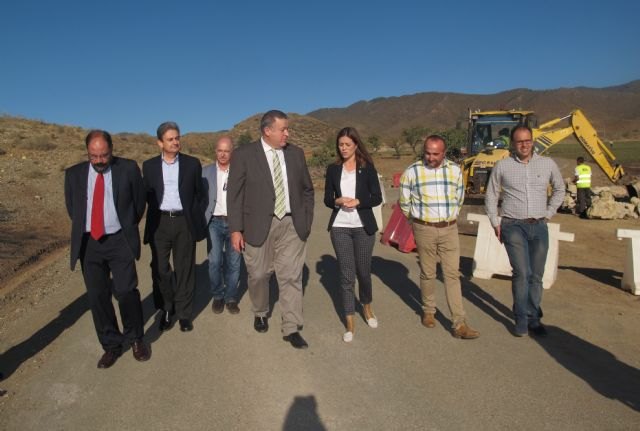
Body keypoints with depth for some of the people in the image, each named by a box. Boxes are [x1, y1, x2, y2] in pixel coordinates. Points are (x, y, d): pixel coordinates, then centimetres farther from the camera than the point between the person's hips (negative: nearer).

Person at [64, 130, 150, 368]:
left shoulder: (128, 168, -4)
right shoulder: (74, 174, 4)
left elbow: (139, 201, 6)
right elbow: (71, 208, 18)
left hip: (119, 241, -3)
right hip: (89, 243, 3)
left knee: (126, 292, -7)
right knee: (97, 296, 7)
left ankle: (135, 339, 16)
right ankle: (111, 345, 23)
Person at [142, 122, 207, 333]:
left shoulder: (192, 163, 3)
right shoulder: (149, 166, 5)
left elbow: (200, 194, 7)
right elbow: (146, 195, 10)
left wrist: (197, 219, 2)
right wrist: (156, 212, 1)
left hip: (185, 223, -1)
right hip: (159, 224, 1)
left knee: (185, 269, 5)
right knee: (160, 269, 4)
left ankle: (184, 313, 18)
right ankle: (167, 308, 26)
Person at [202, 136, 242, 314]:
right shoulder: (206, 171, 6)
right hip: (215, 222, 0)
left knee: (233, 263, 4)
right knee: (215, 262, -4)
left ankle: (231, 298, 19)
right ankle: (217, 296, 16)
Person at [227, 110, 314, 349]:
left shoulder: (296, 153, 6)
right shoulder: (244, 154, -4)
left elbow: (307, 190, 13)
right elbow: (234, 193, -4)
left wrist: (307, 221, 7)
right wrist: (236, 229, -9)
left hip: (291, 225, 2)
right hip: (258, 225, -2)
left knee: (291, 276, 2)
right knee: (258, 275, 11)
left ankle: (291, 328, 13)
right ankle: (260, 313, 38)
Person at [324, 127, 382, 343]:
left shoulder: (367, 167, -1)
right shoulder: (333, 169, 4)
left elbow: (377, 197, -3)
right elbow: (327, 199, 6)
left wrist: (357, 201, -19)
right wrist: (338, 201, -15)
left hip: (363, 227, -1)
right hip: (339, 228, 1)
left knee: (363, 272, 12)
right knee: (346, 275, 4)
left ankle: (366, 307, 41)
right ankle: (350, 322, 14)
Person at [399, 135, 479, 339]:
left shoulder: (455, 171, 2)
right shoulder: (412, 172, -7)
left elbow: (459, 198, 15)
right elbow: (405, 202, 4)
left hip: (449, 229, 2)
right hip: (424, 230, -2)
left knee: (452, 274, 1)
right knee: (427, 273, 9)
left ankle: (460, 324, 3)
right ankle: (428, 311, 30)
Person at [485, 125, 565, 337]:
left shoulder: (547, 164, 4)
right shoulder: (502, 166, -1)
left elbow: (559, 190, 19)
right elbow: (491, 196, 8)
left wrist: (548, 214, 10)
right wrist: (495, 224, 3)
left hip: (539, 227, 3)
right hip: (513, 226, -2)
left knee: (536, 276, 9)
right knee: (522, 272, -11)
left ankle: (534, 319, 23)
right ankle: (522, 319, 2)